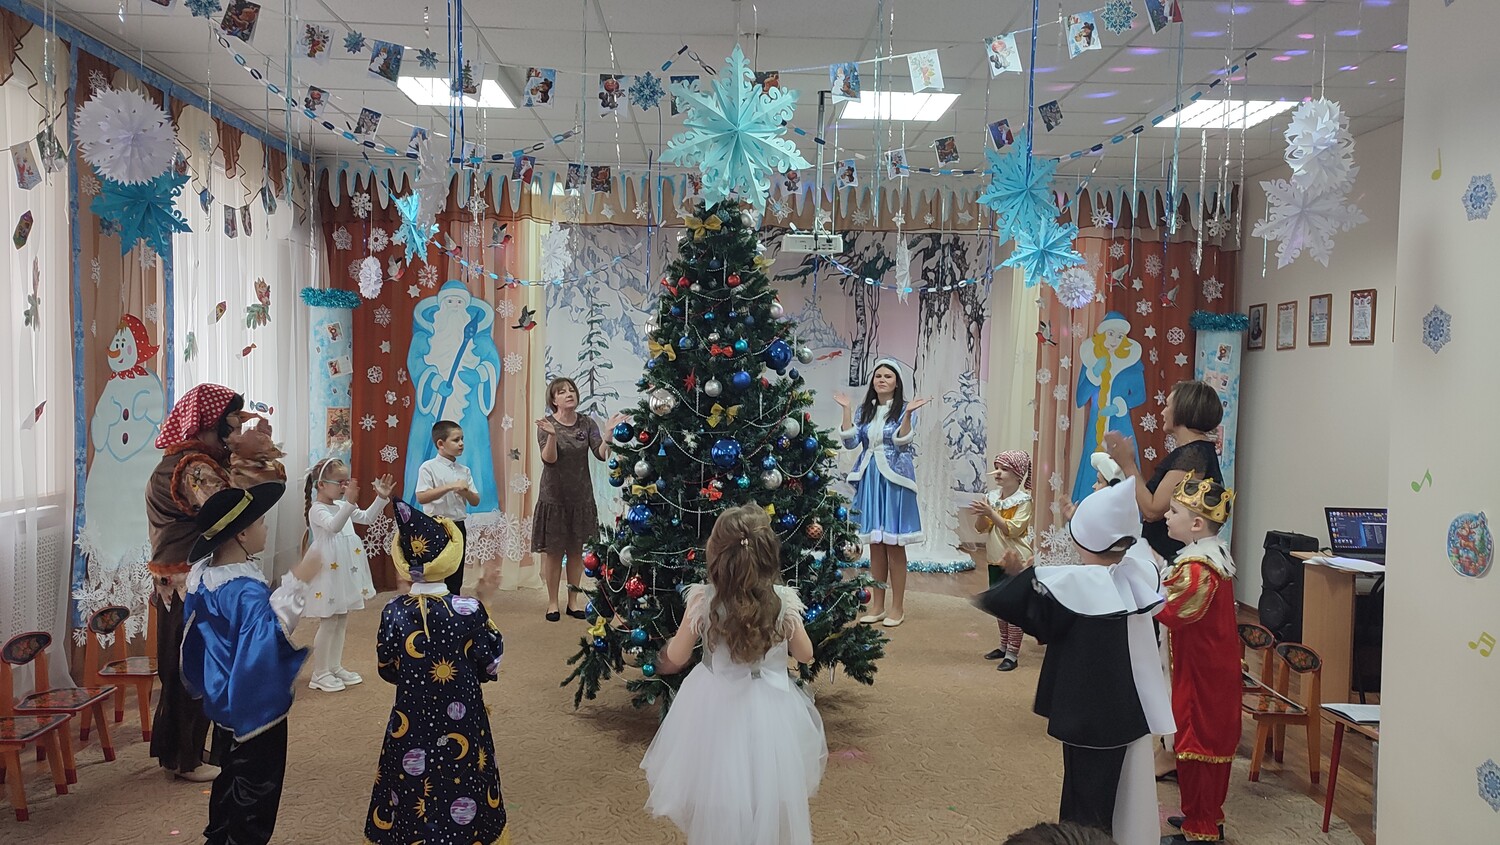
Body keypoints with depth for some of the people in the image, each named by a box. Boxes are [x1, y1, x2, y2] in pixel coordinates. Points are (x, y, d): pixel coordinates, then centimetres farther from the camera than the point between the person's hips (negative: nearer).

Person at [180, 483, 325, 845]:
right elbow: (271, 632, -43)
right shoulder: (245, 591, -30)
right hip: (255, 706, -9)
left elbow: (196, 630, 12)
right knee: (255, 790, 7)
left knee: (231, 779, 26)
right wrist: (298, 582, -46)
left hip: (225, 701, 9)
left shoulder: (203, 573, -1)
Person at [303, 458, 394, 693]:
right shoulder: (317, 510, -15)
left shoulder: (342, 506, 9)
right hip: (330, 573, -8)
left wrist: (381, 498, 0)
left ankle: (335, 667, 24)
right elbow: (333, 525, -34)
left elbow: (366, 518, 13)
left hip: (346, 572, 8)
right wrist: (349, 502, -46)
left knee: (342, 621, 14)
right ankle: (320, 674, 7)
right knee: (329, 623, -3)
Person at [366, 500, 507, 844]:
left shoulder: (393, 612, -11)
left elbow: (387, 669, 0)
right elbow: (490, 666, -8)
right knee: (460, 793, 15)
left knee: (411, 792, 17)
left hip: (411, 724, 2)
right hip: (460, 723, -2)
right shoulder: (470, 610, -17)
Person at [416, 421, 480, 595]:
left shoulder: (464, 471, 9)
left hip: (458, 526, 6)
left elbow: (475, 501, 10)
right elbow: (421, 497, -19)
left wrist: (466, 492, -12)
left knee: (456, 579, 12)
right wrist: (450, 487, -23)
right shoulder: (428, 467, -7)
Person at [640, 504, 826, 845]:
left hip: (715, 707, 0)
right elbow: (805, 654, -1)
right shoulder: (784, 602, -16)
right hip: (769, 709, 0)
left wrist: (661, 659, 15)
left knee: (717, 798, 21)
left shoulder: (702, 601, -19)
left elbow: (676, 658, -7)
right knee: (769, 796, 22)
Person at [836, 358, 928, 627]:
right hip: (870, 480, 5)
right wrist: (846, 409, -3)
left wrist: (907, 414, -26)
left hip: (894, 481, -4)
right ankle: (877, 605, 19)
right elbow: (851, 442, 0)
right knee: (875, 544, 10)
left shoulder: (905, 409, -3)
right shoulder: (865, 411, 10)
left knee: (894, 545, -1)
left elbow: (902, 443, -15)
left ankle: (897, 607, 9)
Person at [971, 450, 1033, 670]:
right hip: (995, 559, 7)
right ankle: (1004, 646, 31)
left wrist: (991, 513, -26)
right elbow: (982, 528, 4)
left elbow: (1013, 530, -22)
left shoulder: (1024, 500, -14)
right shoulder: (993, 497, 4)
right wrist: (982, 514, -16)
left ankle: (1012, 654, 5)